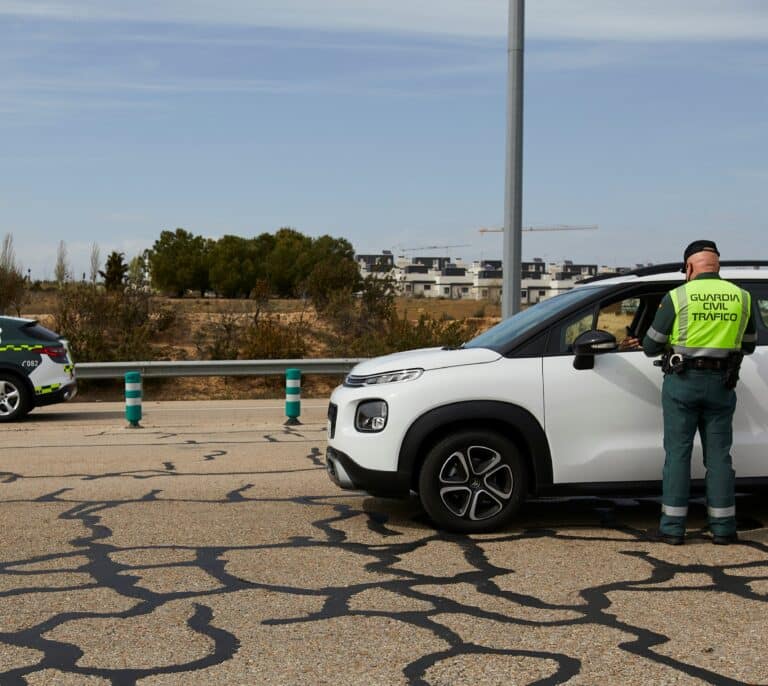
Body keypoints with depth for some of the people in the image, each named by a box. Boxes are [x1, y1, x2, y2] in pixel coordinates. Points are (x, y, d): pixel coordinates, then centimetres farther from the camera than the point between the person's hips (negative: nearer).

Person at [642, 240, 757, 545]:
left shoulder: (677, 297, -6)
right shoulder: (741, 297, 3)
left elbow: (650, 346, -2)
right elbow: (748, 346, 15)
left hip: (683, 382, -3)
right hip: (721, 383, 3)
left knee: (678, 453, 3)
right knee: (718, 455, 9)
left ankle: (672, 527, 4)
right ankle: (723, 528, 12)